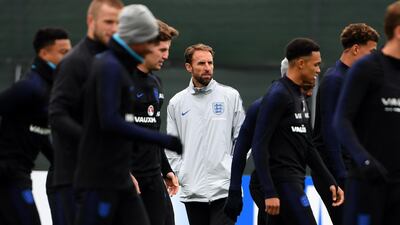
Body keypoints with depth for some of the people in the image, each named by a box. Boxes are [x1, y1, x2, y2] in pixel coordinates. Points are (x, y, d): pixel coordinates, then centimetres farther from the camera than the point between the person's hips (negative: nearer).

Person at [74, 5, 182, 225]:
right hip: (100, 178, -9)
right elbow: (110, 122, -24)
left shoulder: (122, 67, 15)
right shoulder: (109, 67, -14)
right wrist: (164, 140, -24)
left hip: (120, 179, 9)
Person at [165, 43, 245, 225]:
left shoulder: (230, 96, 3)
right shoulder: (177, 102, 8)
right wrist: (180, 174, 1)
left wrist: (234, 167, -3)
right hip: (192, 191, 3)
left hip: (224, 189, -3)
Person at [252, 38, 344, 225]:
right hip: (283, 182, -9)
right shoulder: (277, 96, -12)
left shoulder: (300, 97, 18)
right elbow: (259, 146, -17)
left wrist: (330, 182, 18)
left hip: (295, 181, 9)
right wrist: (269, 193, -22)